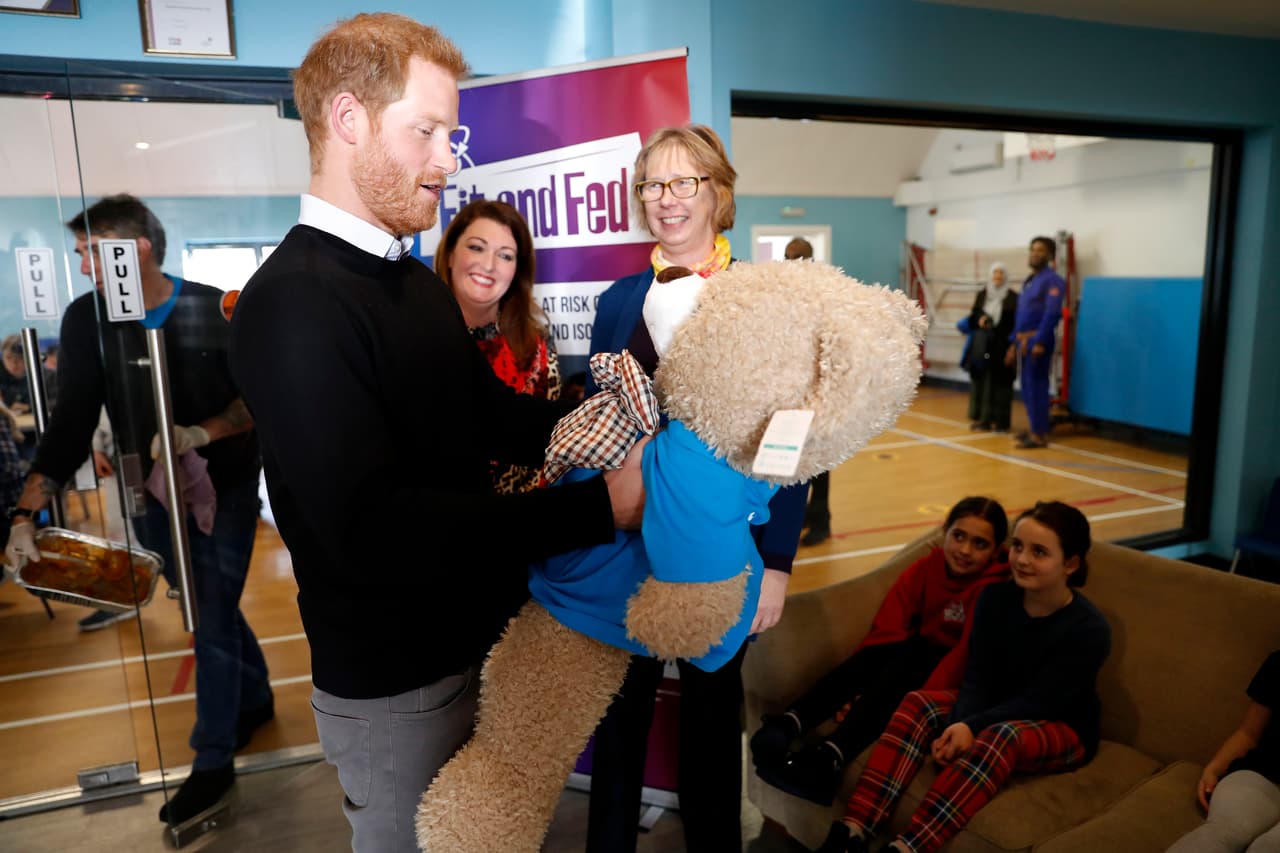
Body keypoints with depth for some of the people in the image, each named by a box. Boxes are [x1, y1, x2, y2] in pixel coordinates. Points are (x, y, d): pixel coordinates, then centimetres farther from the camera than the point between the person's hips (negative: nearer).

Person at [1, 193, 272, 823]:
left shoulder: (216, 311, -14)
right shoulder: (87, 319, -5)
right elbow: (73, 420, -8)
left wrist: (203, 433, -28)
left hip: (224, 491, -4)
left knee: (212, 620, 1)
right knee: (210, 610, 18)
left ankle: (213, 762, 15)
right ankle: (255, 700, 41)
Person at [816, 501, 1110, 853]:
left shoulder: (1089, 629, -19)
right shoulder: (996, 598, -6)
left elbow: (1038, 701, -22)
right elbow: (978, 677, -9)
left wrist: (972, 727, -32)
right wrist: (958, 726, -27)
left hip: (1062, 728, -4)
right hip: (998, 709, 5)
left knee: (999, 736, -37)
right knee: (919, 703, -22)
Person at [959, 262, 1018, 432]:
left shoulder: (1013, 297, -1)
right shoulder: (981, 295, 10)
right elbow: (973, 316, 11)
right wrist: (979, 319, -12)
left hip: (1002, 345, -3)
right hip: (982, 345, 3)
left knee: (999, 381, -3)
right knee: (980, 380, 2)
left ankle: (999, 420, 2)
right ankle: (980, 418, 8)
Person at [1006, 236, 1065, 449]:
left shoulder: (1052, 280, -9)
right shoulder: (1029, 281, 19)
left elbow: (1051, 313, -18)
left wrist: (1039, 342, -24)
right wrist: (1014, 342, 18)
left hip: (1037, 340, -9)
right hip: (1022, 340, 9)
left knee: (1036, 386, -7)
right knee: (1027, 387, 13)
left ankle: (1040, 435, -4)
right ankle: (1033, 429, 22)